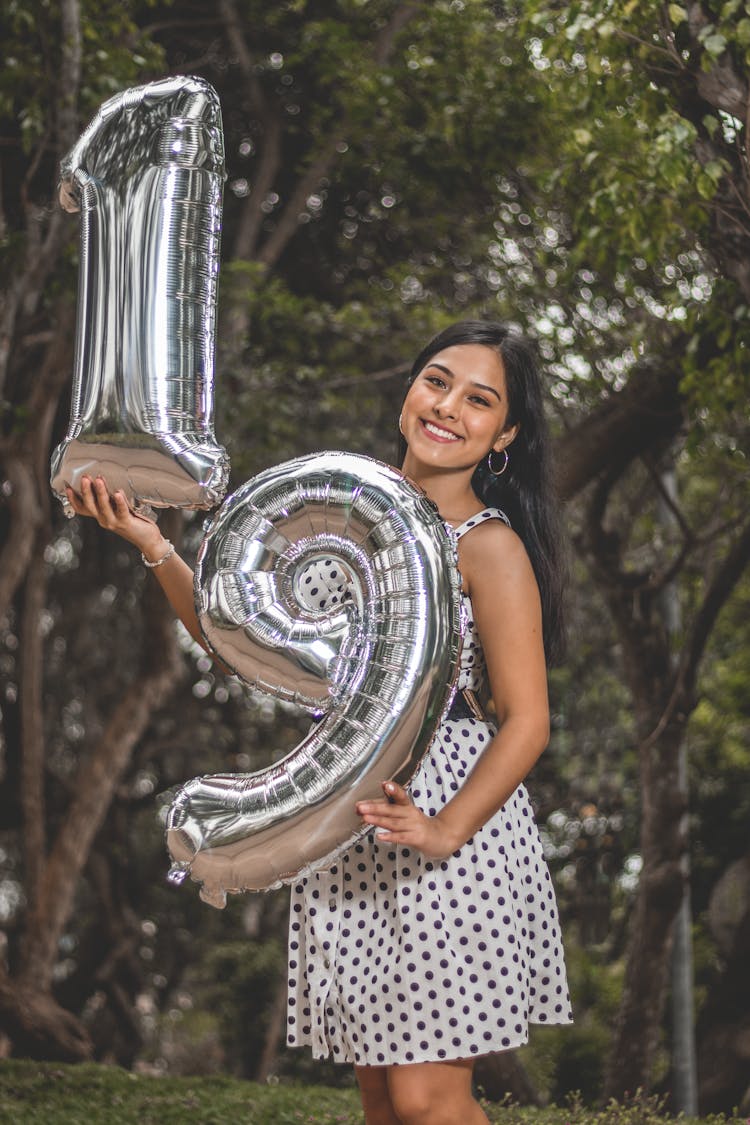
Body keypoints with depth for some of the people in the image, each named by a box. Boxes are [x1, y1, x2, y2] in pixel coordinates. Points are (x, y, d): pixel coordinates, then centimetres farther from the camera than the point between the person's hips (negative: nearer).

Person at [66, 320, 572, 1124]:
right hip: (348, 828, 6)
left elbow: (526, 721, -11)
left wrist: (445, 831, -24)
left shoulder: (488, 546, -7)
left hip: (451, 820, -6)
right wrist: (151, 544, 3)